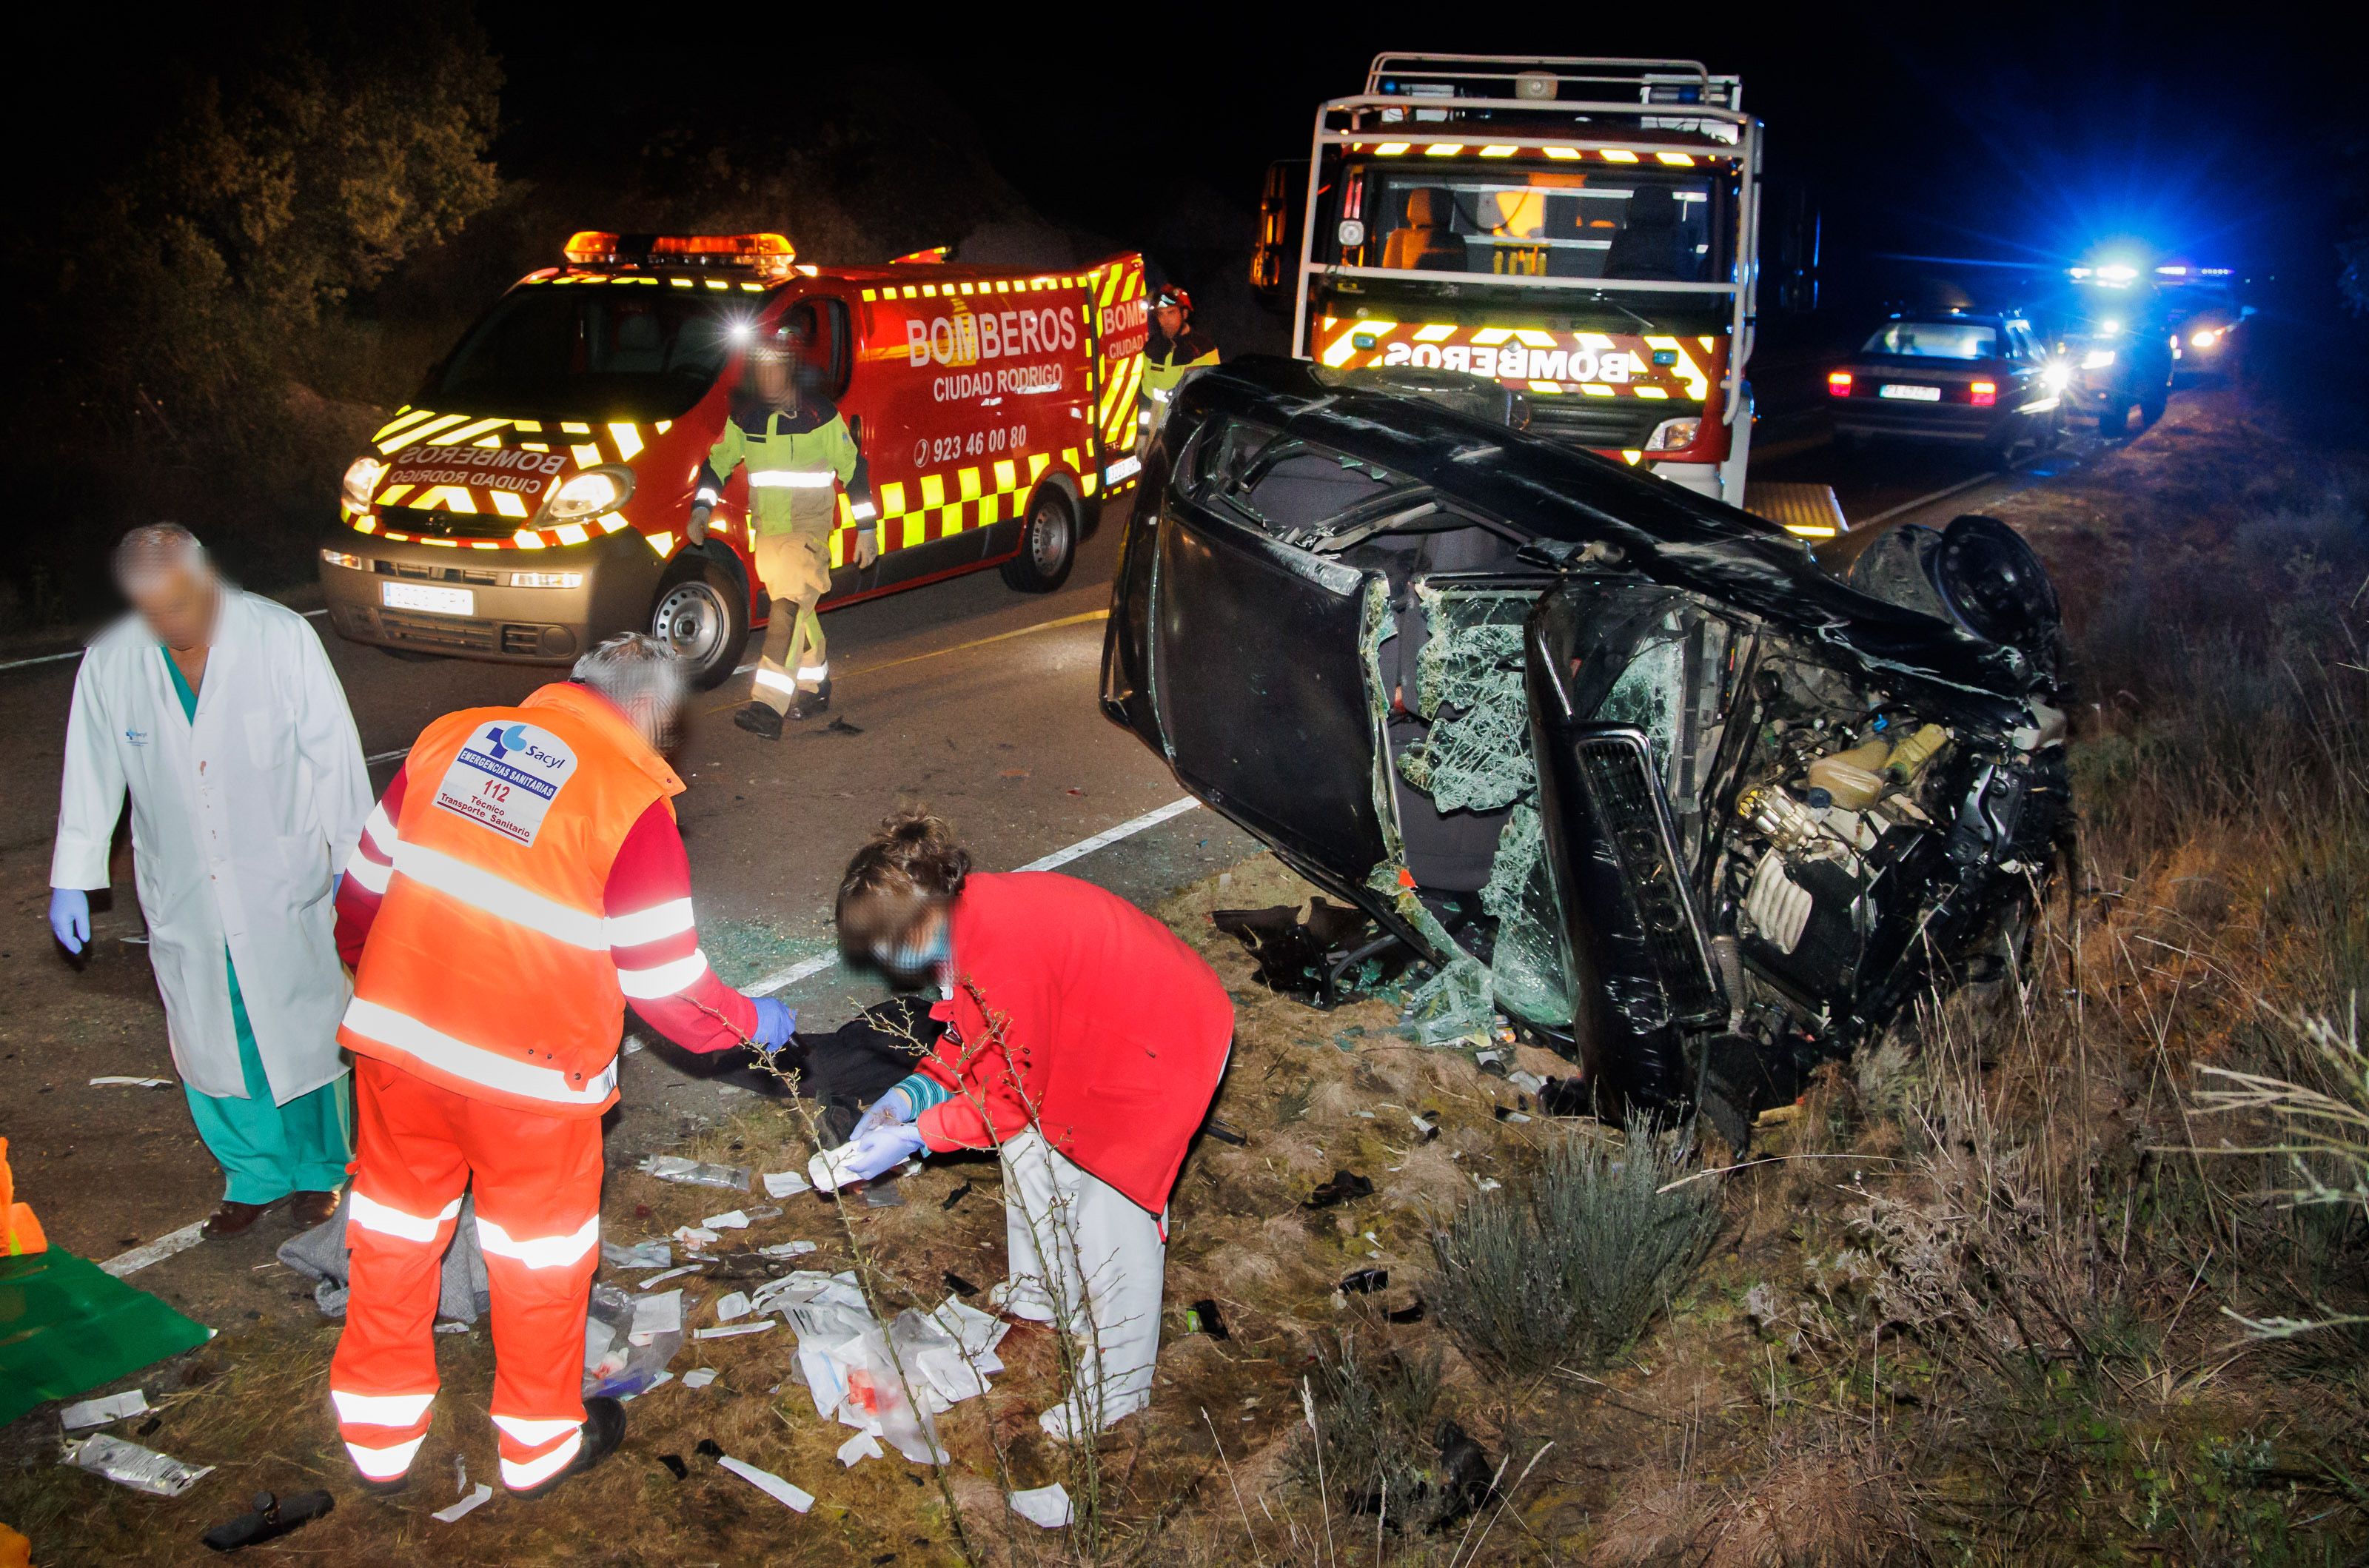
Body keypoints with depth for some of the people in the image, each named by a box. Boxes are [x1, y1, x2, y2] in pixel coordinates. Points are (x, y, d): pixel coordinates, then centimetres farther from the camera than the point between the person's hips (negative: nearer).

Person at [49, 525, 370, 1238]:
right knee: (210, 1045, 12)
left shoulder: (281, 638, -14)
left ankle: (319, 1168, 31)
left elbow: (333, 753, -7)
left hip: (282, 890, -2)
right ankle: (254, 1173, 32)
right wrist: (72, 879, 6)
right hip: (182, 898, 3)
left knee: (302, 1031, 10)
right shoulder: (109, 662, -7)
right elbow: (91, 775, 4)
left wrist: (355, 859, -4)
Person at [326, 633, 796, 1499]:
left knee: (396, 1227, 21)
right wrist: (752, 1023, 8)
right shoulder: (630, 798, -14)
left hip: (394, 1033, 5)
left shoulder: (451, 737, 1)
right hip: (527, 1071, -5)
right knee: (540, 1246, 17)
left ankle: (378, 1432, 38)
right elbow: (667, 982, -10)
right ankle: (539, 1441, 35)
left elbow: (364, 880, 10)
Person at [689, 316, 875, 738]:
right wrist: (701, 508, -2)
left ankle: (768, 705, -27)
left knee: (789, 607, -18)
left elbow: (854, 469, -3)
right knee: (798, 611, 15)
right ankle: (815, 687, 33)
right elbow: (718, 462, 13)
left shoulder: (820, 415, -8)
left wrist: (866, 529, -2)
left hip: (809, 528, -6)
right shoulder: (744, 417, 5)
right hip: (767, 530, 6)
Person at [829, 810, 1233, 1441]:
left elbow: (1010, 1093, -22)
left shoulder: (1001, 954, -34)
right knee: (1032, 1148, 19)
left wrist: (914, 1136, -16)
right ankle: (1047, 1292, 44)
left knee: (1113, 1214, 0)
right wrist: (913, 1091, -4)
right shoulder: (966, 912, -6)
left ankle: (1115, 1389, 19)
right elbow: (972, 1034, 8)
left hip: (1163, 1049, -10)